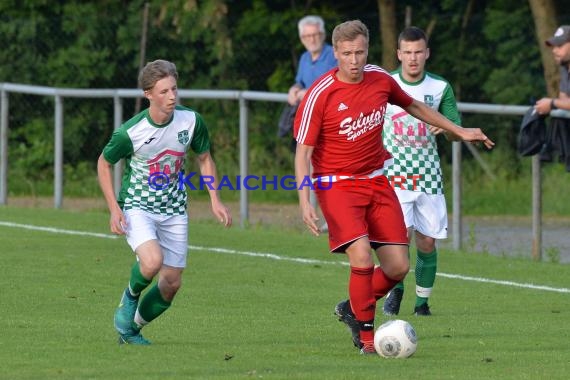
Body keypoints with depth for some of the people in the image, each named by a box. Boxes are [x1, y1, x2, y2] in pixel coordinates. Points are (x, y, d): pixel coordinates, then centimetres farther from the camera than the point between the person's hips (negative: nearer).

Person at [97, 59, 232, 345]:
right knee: (152, 261, -31)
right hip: (137, 208, -4)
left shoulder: (191, 121, -10)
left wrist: (215, 200, 1)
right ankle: (130, 297, 2)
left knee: (171, 283, 4)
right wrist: (113, 208, -10)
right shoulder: (130, 133, -19)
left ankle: (131, 329, 27)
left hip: (174, 211, 4)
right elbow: (103, 163, -2)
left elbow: (204, 158, 9)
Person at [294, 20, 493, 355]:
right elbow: (303, 150, -13)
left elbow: (414, 107, 19)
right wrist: (305, 201, -24)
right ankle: (366, 336, -8)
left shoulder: (380, 79, -1)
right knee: (362, 257, -24)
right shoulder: (320, 94, -16)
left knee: (398, 267, -1)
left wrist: (459, 131, 23)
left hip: (377, 181, 5)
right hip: (336, 185, -5)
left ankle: (352, 308, 26)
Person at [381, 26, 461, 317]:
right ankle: (396, 289, 5)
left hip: (428, 176, 2)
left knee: (427, 242, 2)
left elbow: (457, 127, 1)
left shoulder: (440, 87, 2)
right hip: (394, 174, -2)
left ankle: (422, 301, 17)